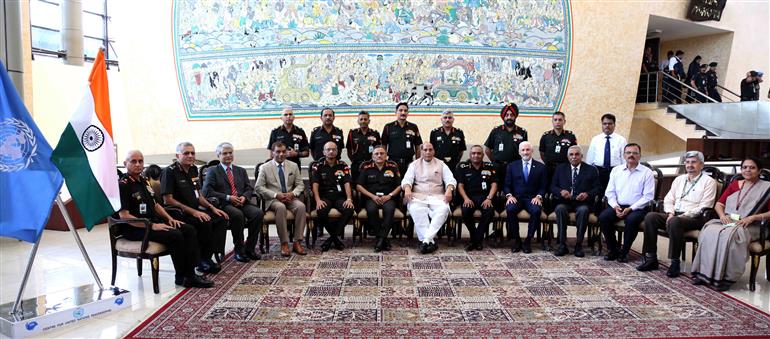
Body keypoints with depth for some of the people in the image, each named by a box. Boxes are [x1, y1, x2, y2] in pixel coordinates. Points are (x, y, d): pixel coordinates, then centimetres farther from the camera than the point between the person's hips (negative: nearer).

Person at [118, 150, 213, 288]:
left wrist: (169, 218, 7)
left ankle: (190, 274, -14)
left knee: (189, 230, -9)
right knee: (175, 235, -27)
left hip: (154, 221, 9)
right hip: (134, 229, -8)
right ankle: (181, 277, -10)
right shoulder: (123, 185, -10)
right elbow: (124, 216, -18)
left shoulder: (144, 181, 16)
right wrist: (152, 226, -22)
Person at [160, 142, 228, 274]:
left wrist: (212, 208, 4)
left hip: (195, 210, 8)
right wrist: (193, 212, -22)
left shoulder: (193, 169, 13)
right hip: (178, 213, -8)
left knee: (221, 218, -9)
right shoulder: (169, 171, -11)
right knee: (205, 223, -29)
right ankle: (203, 261, -12)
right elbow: (168, 200, -18)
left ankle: (208, 257, -9)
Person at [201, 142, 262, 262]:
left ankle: (249, 249, -15)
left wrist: (244, 197, -8)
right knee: (238, 215, -36)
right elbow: (207, 191, -4)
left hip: (242, 202, 4)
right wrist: (228, 198, -13)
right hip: (224, 204, -4)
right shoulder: (213, 171, 10)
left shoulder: (241, 171, 24)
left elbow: (249, 188, 16)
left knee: (258, 213, -26)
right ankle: (239, 250, -20)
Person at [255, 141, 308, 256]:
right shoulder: (265, 167, 4)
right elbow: (259, 187, -3)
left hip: (290, 197, 3)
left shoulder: (293, 166, 13)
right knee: (280, 207, -37)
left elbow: (300, 184, 11)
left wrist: (293, 193, -12)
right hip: (273, 199, -3)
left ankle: (297, 242, -27)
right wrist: (276, 195, -16)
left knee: (301, 206, -30)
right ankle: (284, 243, -32)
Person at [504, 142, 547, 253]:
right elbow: (507, 185, 9)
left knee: (536, 210, -34)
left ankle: (528, 240, -16)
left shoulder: (540, 167, 11)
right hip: (516, 197, 1)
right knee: (510, 209, -33)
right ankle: (517, 240, -15)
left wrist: (538, 196, -11)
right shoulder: (512, 166, 13)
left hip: (532, 198, 0)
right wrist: (509, 195, -10)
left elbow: (543, 186, 7)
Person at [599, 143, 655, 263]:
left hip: (637, 208, -3)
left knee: (632, 220, -35)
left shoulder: (647, 172, 3)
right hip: (618, 206, 3)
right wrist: (615, 206, -8)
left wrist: (630, 208, -14)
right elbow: (610, 192, 11)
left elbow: (648, 196, -4)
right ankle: (613, 250, -8)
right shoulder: (616, 170, 13)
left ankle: (624, 252, -15)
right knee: (603, 217, -25)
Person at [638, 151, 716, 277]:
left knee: (674, 222, -37)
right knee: (650, 217, -20)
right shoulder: (679, 179, 21)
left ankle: (675, 263, -28)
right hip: (674, 214, 6)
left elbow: (704, 207, -9)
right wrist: (670, 213, -4)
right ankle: (651, 258, -18)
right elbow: (668, 199, 17)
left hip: (694, 218, -6)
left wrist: (683, 215, -18)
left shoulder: (708, 181, 2)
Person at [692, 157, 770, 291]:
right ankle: (704, 273, -30)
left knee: (729, 235, -38)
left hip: (749, 226, -3)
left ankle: (727, 277, -30)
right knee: (709, 233, -31)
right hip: (727, 221, 4)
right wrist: (722, 215, -5)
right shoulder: (734, 184, 22)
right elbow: (719, 204, 16)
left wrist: (753, 217, -14)